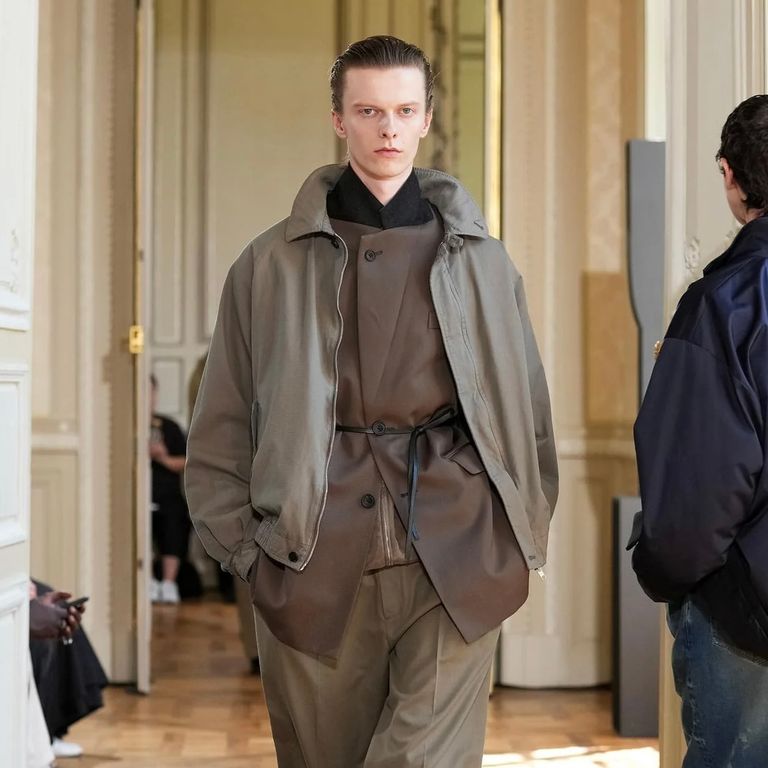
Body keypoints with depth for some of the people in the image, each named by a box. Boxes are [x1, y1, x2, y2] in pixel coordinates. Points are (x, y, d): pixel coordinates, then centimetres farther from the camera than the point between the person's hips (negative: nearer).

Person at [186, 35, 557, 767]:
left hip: (455, 565, 0)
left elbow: (527, 411, 12)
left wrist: (522, 538, 6)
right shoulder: (274, 263, 6)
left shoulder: (480, 260, 10)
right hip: (317, 564, 1)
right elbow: (221, 426, 7)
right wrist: (246, 548, 1)